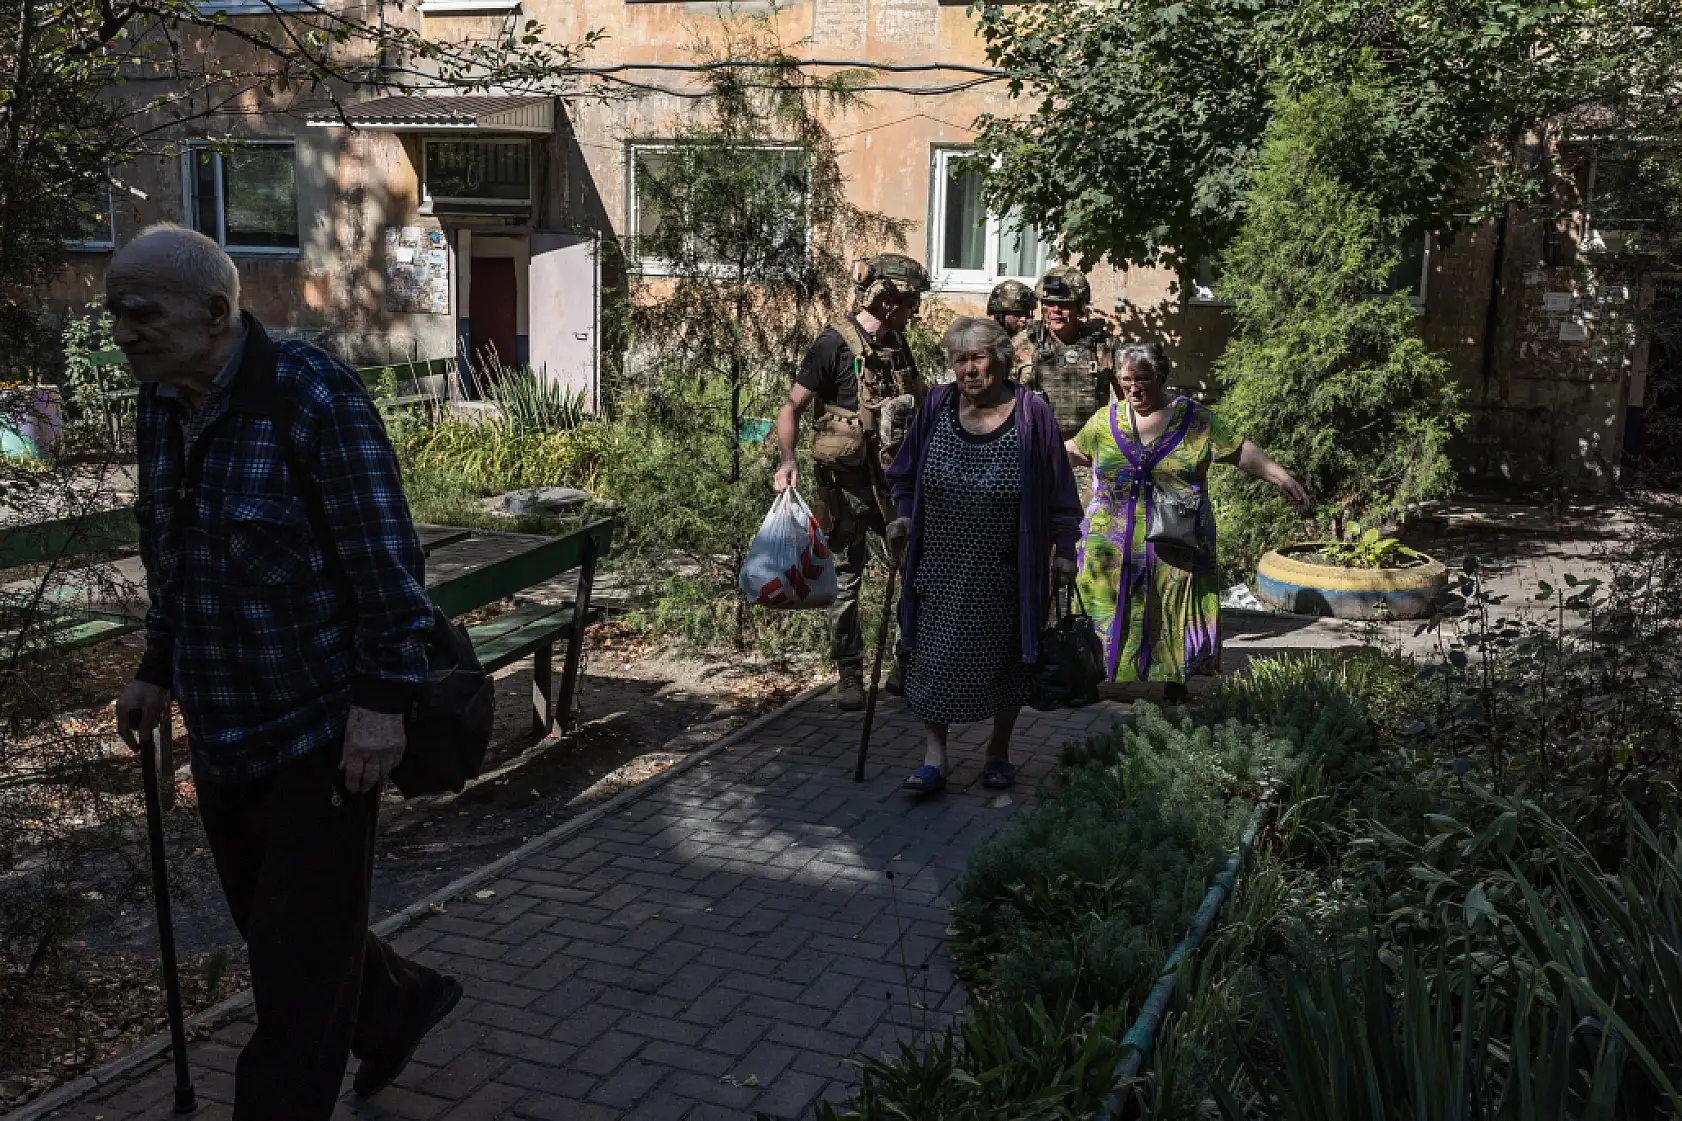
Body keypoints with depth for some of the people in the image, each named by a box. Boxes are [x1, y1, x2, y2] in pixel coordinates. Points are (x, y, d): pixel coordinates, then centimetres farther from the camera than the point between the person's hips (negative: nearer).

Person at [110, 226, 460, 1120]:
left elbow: (385, 560, -18)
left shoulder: (313, 396, -18)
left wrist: (382, 700, -20)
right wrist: (158, 671, 21)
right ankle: (398, 1008, 44)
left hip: (319, 734, -8)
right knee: (269, 922, 20)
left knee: (299, 956, 2)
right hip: (220, 733, 8)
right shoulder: (160, 405, 5)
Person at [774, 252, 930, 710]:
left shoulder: (896, 343, 9)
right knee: (846, 579, 3)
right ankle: (849, 676, 15)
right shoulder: (837, 343, -12)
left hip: (894, 478, 6)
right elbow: (792, 406, -12)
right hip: (847, 479, -6)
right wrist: (787, 460, -27)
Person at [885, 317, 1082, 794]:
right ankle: (934, 757, 8)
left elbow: (1058, 491, -3)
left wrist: (1064, 549, -5)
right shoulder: (937, 406, -1)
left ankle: (999, 752, 28)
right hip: (940, 567, 2)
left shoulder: (1031, 414, -8)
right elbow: (907, 475, 13)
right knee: (933, 658, -1)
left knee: (1006, 658, 11)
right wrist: (903, 517, 0)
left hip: (1004, 574, -2)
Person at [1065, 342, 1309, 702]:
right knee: (1111, 617, 3)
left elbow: (1239, 451, 1)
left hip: (1175, 551, -1)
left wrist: (1280, 476, -8)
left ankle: (1175, 691, 14)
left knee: (1173, 625, 2)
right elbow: (1077, 450, 22)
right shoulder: (1105, 419, 7)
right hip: (1113, 550, 2)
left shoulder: (1195, 418, 1)